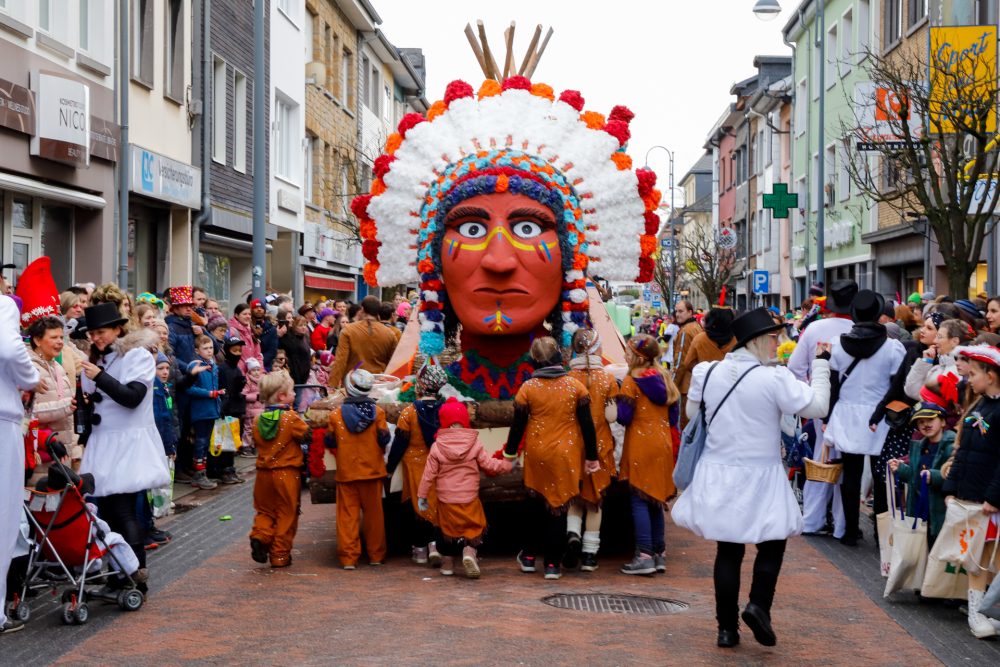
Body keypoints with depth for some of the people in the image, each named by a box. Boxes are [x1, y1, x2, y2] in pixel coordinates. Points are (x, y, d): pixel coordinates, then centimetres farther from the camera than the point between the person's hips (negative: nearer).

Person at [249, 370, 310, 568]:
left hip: (264, 472, 4)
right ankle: (280, 555, 9)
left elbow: (256, 443, 13)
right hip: (287, 473, -4)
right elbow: (307, 435, -8)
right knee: (286, 515, 6)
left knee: (265, 510, 19)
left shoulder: (258, 420, 3)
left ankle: (260, 536, -7)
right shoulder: (291, 418, -14)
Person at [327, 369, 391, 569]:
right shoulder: (377, 412, -6)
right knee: (373, 513, 11)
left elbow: (330, 441, 2)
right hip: (372, 470, 1)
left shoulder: (336, 414, -6)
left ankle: (348, 557, 1)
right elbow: (384, 438, -4)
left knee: (348, 514, 4)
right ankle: (376, 555, 17)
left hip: (346, 472, -1)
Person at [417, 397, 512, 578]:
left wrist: (422, 495, 5)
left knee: (447, 528, 17)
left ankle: (447, 563, 22)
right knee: (474, 527, 11)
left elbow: (429, 473, -3)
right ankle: (469, 550, -16)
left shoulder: (437, 447, -5)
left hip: (446, 500, 1)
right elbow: (489, 465, -4)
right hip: (470, 499, -1)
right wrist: (507, 465, 13)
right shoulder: (475, 444, -7)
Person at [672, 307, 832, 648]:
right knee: (772, 544, 13)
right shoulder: (774, 378, -15)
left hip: (719, 474, 4)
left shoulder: (708, 373, 0)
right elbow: (817, 406, -12)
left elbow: (693, 413, 13)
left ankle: (727, 627, 12)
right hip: (758, 478, -4)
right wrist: (821, 364, -2)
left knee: (728, 550, 11)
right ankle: (759, 605, -8)